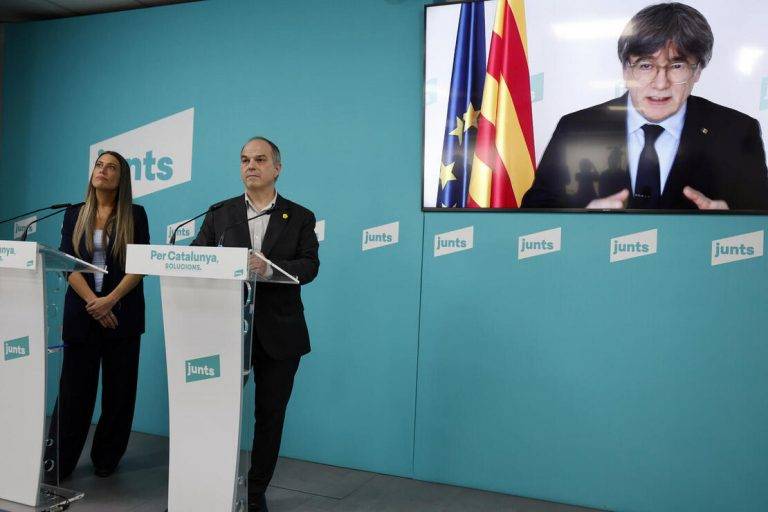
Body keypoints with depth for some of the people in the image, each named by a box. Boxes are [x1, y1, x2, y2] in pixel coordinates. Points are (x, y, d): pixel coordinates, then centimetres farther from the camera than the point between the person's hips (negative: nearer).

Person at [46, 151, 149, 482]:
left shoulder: (135, 215, 3)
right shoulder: (74, 215, 9)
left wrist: (110, 299, -16)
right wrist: (93, 301, -13)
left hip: (122, 313, -1)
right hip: (82, 312, 1)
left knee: (119, 390, 4)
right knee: (74, 389, 1)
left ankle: (106, 460, 18)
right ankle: (56, 464, 9)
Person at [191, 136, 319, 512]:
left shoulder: (300, 218, 4)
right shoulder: (219, 214, 9)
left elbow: (309, 266, -8)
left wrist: (268, 267, -26)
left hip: (278, 334, 0)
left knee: (270, 416, 8)